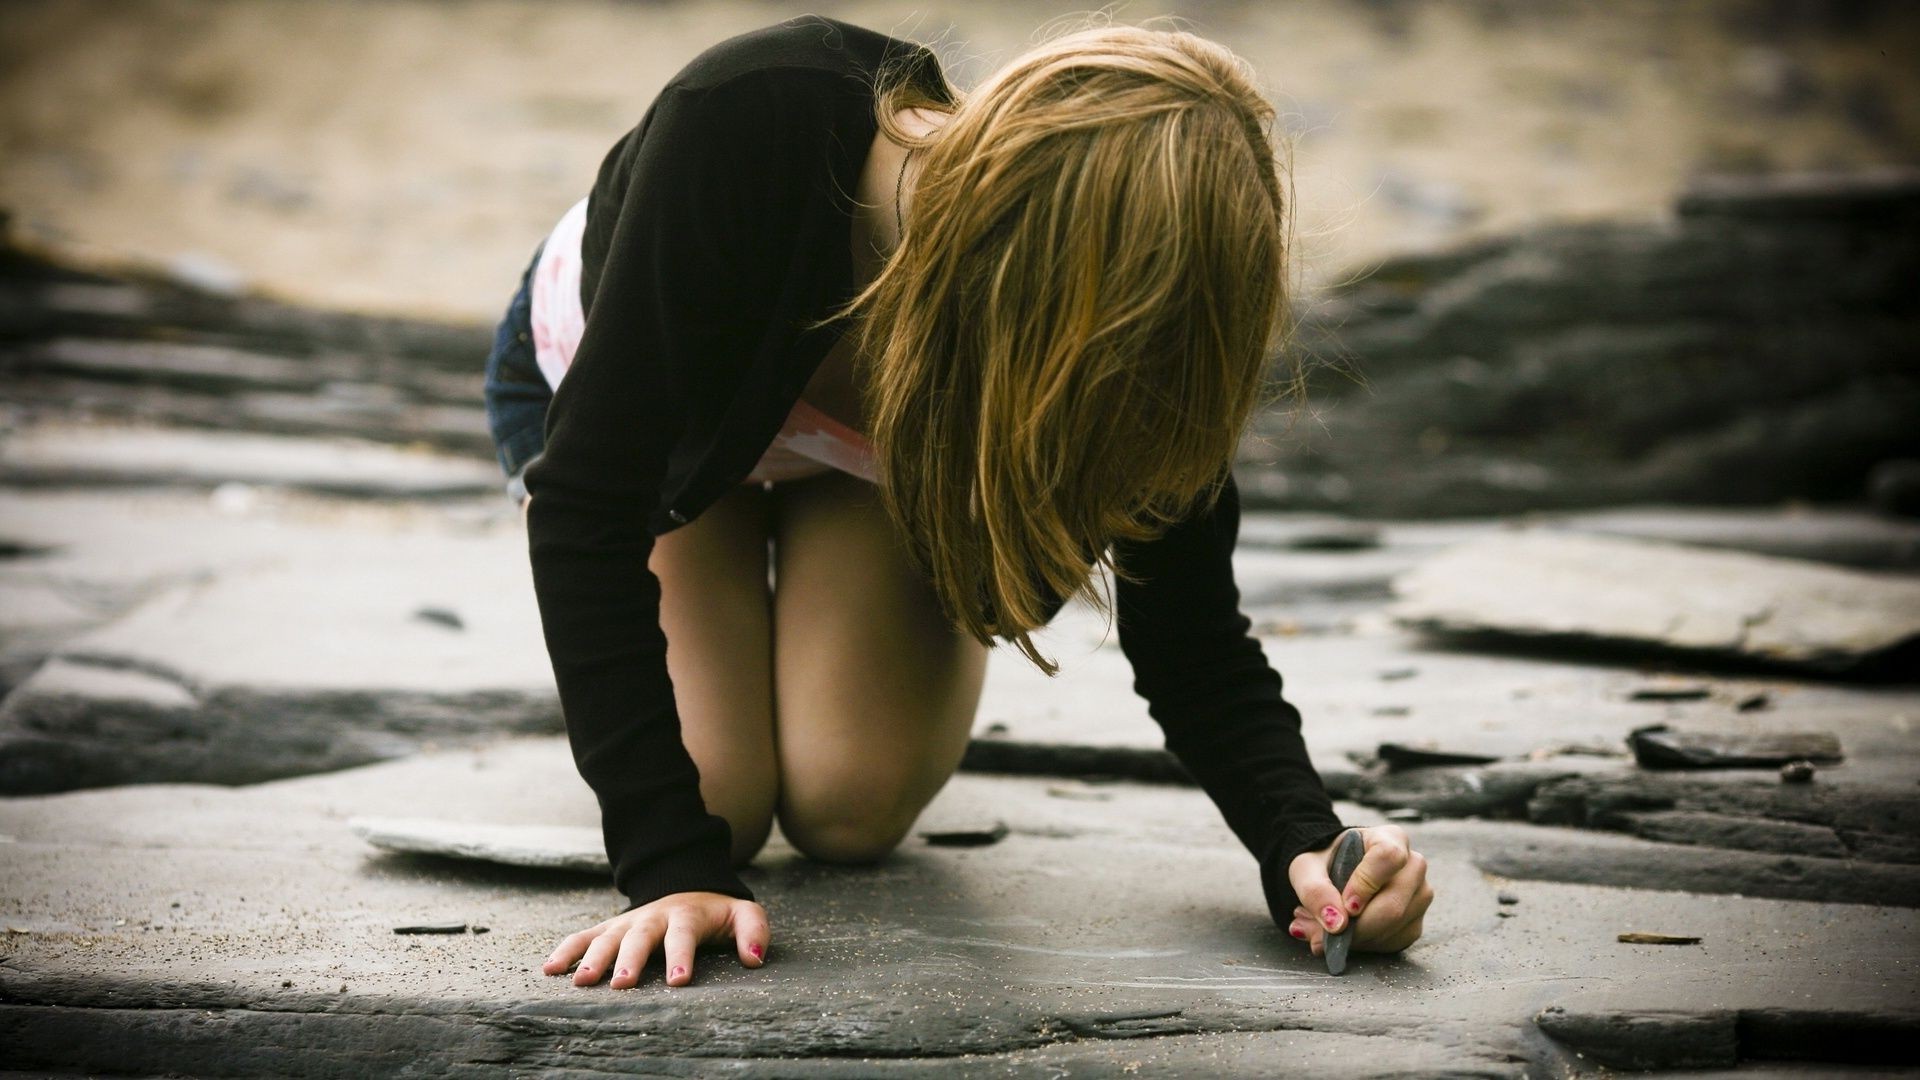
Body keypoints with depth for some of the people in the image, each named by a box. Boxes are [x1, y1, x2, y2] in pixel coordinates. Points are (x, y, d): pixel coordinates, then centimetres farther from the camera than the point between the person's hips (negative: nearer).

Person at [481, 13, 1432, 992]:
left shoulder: (1124, 317, -34)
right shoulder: (747, 128, -46)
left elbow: (1195, 647, -23)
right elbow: (588, 508, -42)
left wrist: (1301, 842, -43)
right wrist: (671, 865, -47)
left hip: (876, 440, 2)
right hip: (612, 381, -2)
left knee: (850, 810, -15)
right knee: (723, 802, -17)